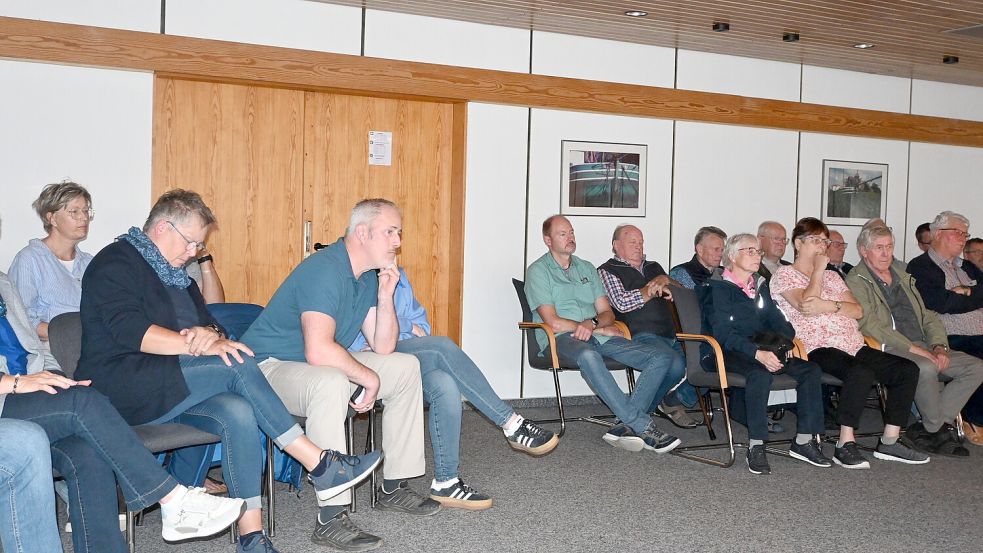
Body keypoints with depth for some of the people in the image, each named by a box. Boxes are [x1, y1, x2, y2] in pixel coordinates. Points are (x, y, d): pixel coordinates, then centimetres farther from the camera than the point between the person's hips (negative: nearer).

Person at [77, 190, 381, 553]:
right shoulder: (115, 263, -3)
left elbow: (209, 324, 16)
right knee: (237, 364, -26)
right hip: (121, 388, -7)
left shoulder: (175, 274, 24)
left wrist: (213, 336, -10)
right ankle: (319, 466, -23)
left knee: (239, 412, -26)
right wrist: (197, 344, -23)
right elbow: (129, 331, -18)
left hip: (171, 389, 8)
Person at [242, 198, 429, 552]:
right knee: (331, 383, -40)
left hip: (327, 364, 10)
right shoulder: (324, 271, -25)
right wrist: (369, 379, -22)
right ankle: (331, 519, -33)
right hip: (269, 366, -10)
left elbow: (383, 348, 4)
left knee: (406, 367, 6)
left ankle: (394, 487, 12)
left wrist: (385, 296, -10)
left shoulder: (369, 275, 5)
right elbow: (318, 351, -37)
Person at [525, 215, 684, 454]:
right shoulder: (538, 271, 6)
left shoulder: (587, 268, 25)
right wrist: (600, 328, -3)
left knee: (664, 360, -14)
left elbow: (607, 313, 15)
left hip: (600, 336, 6)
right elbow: (553, 322, -6)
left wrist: (592, 323, -9)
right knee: (588, 356, -43)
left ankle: (626, 426, -25)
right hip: (563, 339, -6)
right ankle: (643, 427, -39)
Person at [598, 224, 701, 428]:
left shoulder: (654, 267, 29)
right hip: (642, 336, -7)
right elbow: (622, 303, -6)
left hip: (672, 334, 7)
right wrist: (654, 290, 2)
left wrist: (664, 280, -1)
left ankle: (673, 403, 6)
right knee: (675, 364, -31)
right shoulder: (607, 271, 10)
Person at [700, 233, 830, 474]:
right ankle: (756, 447, -32)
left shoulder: (760, 285, 21)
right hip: (726, 353, -7)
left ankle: (804, 441, -11)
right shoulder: (718, 287, -3)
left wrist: (790, 341, -7)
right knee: (760, 373, -38)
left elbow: (776, 320, 17)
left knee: (811, 369, -14)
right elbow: (722, 332, -14)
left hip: (762, 349, 7)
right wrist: (757, 354, -27)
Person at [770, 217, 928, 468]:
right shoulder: (784, 275, 6)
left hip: (854, 347, 8)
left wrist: (829, 306, -8)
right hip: (818, 349, -8)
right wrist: (818, 270, -3)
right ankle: (845, 445, -29)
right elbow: (805, 303, -14)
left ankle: (889, 442, -6)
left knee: (908, 369, -9)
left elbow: (858, 310, 12)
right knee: (862, 372, -35)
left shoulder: (832, 276, 26)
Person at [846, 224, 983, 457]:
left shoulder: (903, 275, 23)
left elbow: (927, 316, 20)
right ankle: (936, 429, -11)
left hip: (923, 348, 8)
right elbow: (871, 325, -14)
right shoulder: (856, 281, -2)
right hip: (888, 350, -8)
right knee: (926, 367, -35)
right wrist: (914, 348, -19)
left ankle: (927, 429, -11)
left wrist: (939, 346, 0)